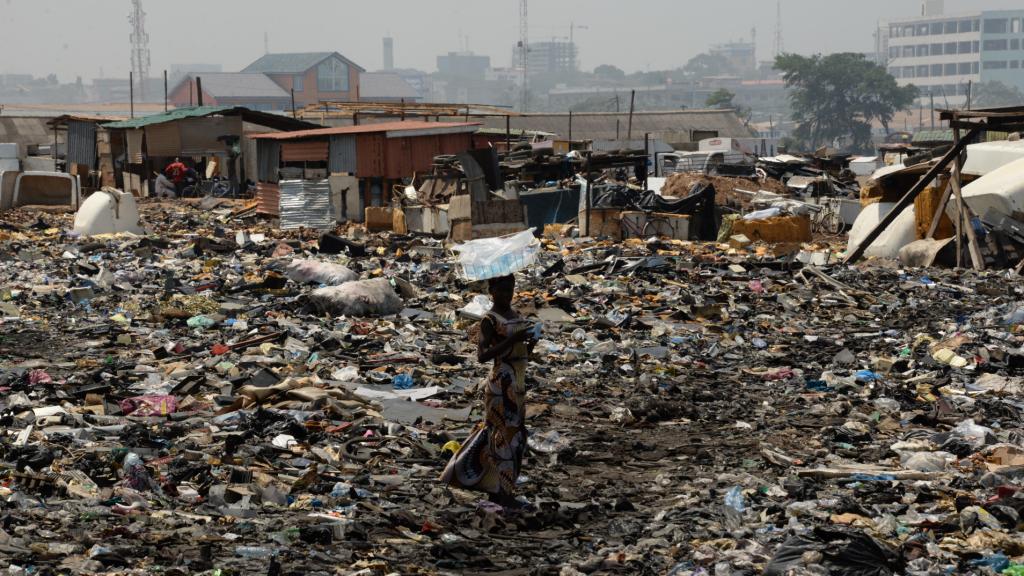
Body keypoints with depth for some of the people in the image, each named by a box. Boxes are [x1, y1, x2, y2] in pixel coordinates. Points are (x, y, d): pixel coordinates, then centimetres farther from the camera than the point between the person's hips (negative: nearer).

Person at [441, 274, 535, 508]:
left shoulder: (515, 315, 12)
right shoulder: (489, 320, -12)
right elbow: (482, 356, -21)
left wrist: (529, 344, -4)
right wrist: (511, 340, -27)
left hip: (517, 384, 8)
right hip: (501, 384, -8)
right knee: (505, 434, -3)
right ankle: (504, 492, 5)